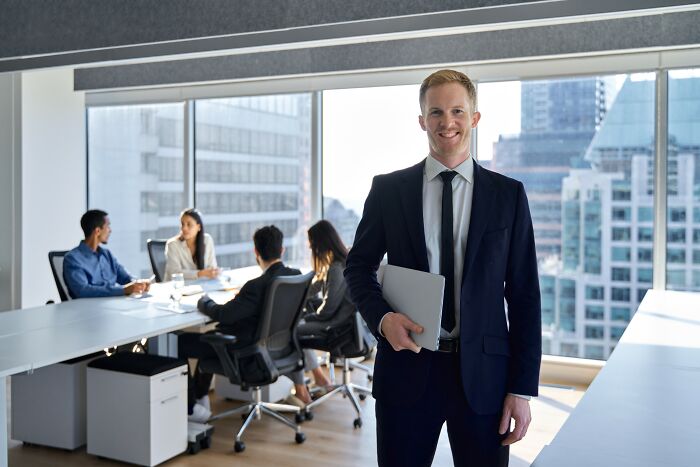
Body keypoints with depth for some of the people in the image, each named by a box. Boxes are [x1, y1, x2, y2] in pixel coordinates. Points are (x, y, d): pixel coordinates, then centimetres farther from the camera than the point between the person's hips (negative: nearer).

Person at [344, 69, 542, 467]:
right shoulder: (388, 189, 2)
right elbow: (359, 266, 10)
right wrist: (382, 316, -11)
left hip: (482, 371, 0)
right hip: (406, 367, 0)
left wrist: (523, 388, -3)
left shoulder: (508, 194, 1)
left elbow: (524, 295, 1)